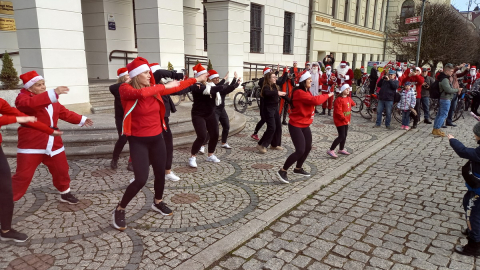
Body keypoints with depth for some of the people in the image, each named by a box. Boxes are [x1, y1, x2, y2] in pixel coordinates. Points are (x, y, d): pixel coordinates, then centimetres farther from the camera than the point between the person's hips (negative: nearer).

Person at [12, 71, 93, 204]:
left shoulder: (51, 100, 13)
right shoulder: (23, 98, -10)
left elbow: (64, 112, 24)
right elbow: (31, 103, -35)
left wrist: (81, 119, 19)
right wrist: (53, 93, -48)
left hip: (53, 144, 6)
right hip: (31, 145, -6)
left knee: (61, 170, 14)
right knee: (23, 176, -4)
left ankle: (65, 193, 33)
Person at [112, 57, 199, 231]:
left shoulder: (154, 89, 2)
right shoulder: (126, 89, -15)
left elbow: (176, 88, 11)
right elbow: (141, 93, -37)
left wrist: (196, 80, 16)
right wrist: (164, 86, -27)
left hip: (157, 138, 6)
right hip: (138, 141, -6)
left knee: (160, 173, 15)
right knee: (141, 179, -11)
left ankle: (158, 202, 42)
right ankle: (119, 210, 13)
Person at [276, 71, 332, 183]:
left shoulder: (307, 92, 11)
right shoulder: (299, 92, -23)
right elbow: (315, 101, -29)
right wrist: (327, 95, -16)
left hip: (305, 125, 10)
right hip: (296, 126, -10)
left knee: (308, 148, 16)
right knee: (300, 151, -12)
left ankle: (298, 169, 36)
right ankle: (282, 171, 1)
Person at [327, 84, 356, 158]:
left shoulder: (349, 98, 7)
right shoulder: (339, 99, -19)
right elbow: (338, 112, -23)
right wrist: (345, 119, -19)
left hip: (346, 120, 8)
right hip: (340, 121, -8)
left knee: (344, 135, 15)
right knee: (341, 136, -11)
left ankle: (341, 149, 31)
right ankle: (331, 151, -6)